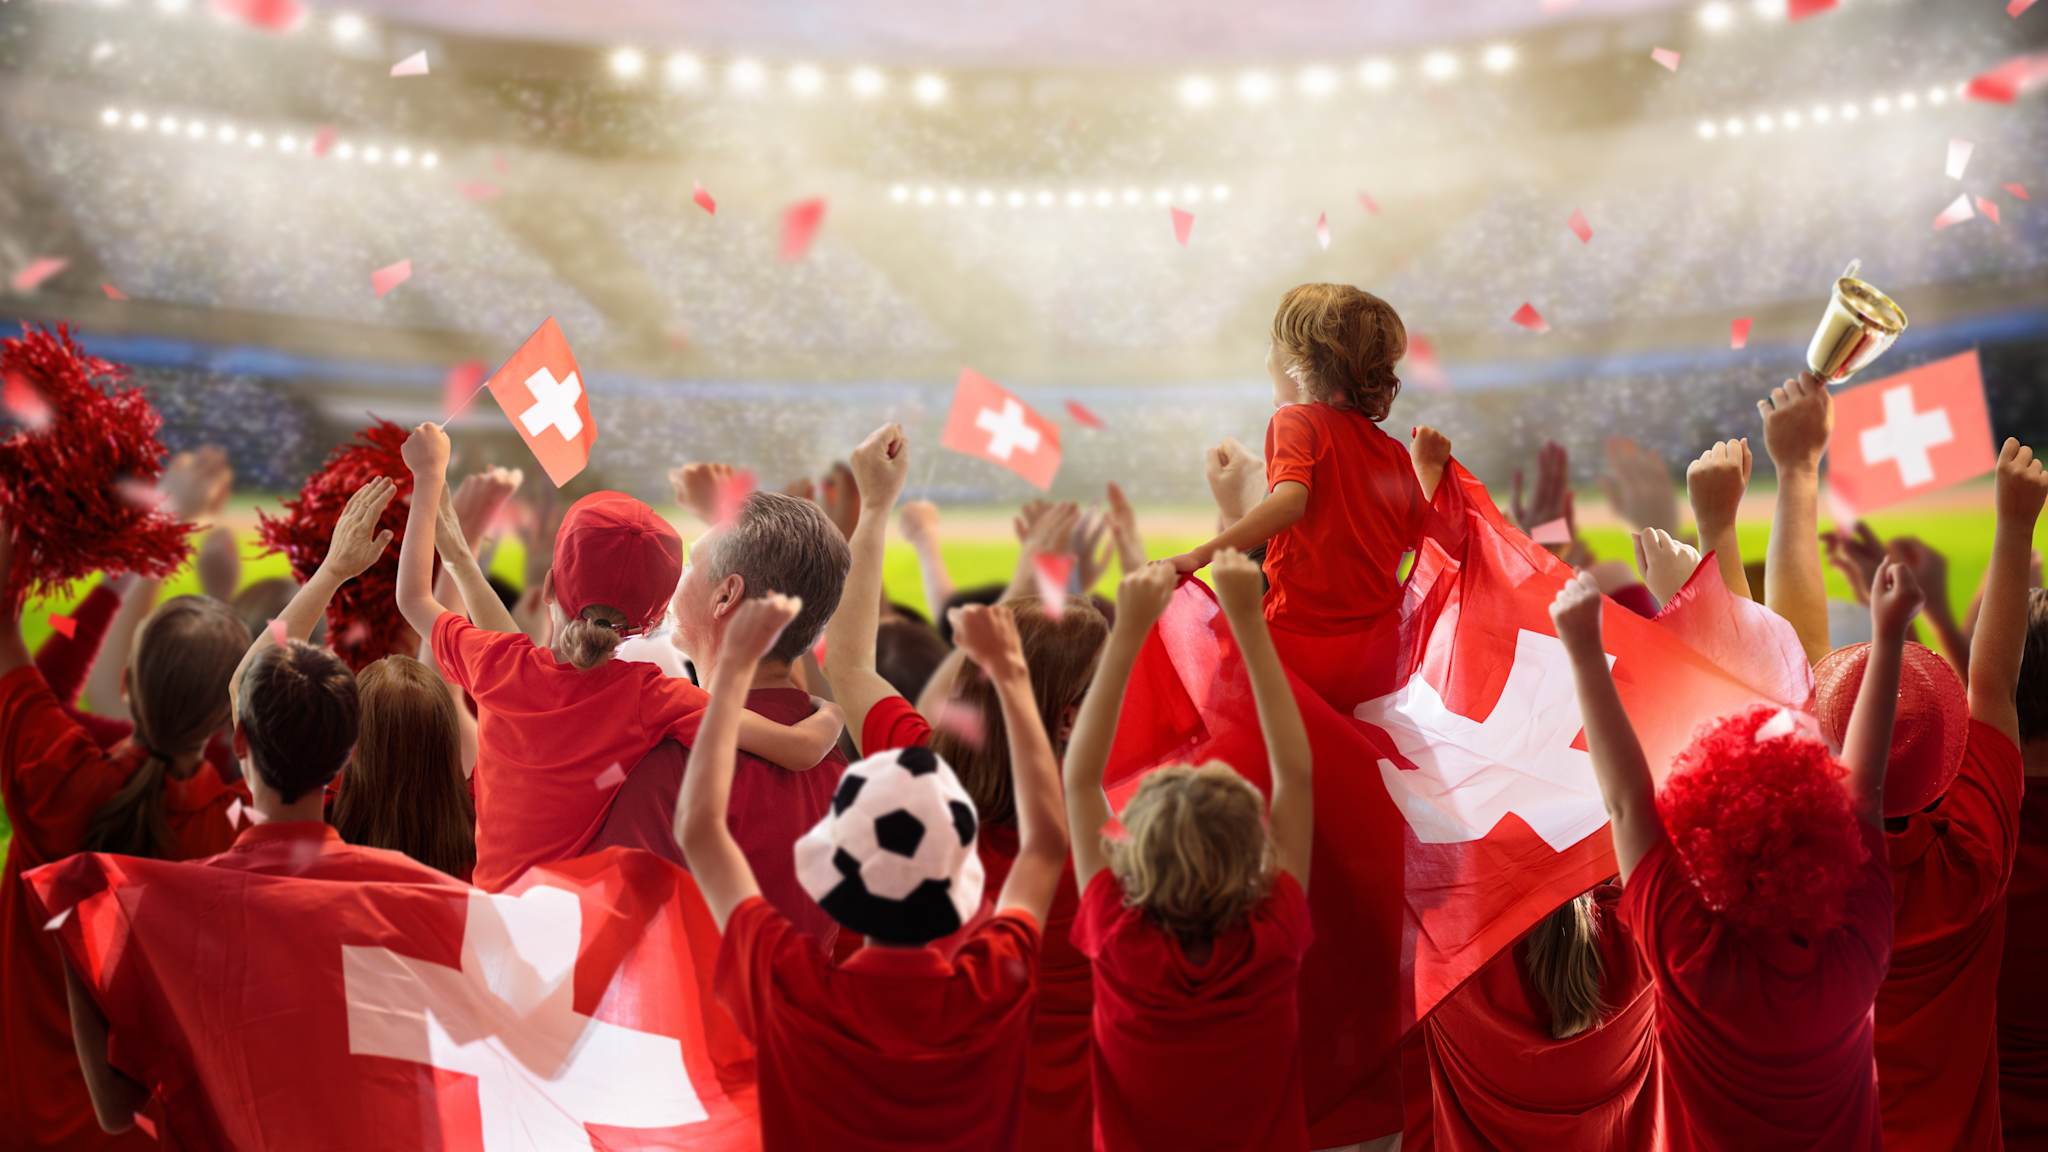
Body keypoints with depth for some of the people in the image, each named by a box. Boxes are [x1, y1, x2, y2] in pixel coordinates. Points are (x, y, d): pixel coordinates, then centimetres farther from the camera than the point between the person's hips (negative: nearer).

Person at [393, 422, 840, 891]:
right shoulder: (648, 696, -16)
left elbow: (413, 596, 13)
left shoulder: (497, 668, -8)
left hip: (493, 896, 2)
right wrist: (835, 711, -1)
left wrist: (430, 473, 21)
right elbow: (801, 748, -22)